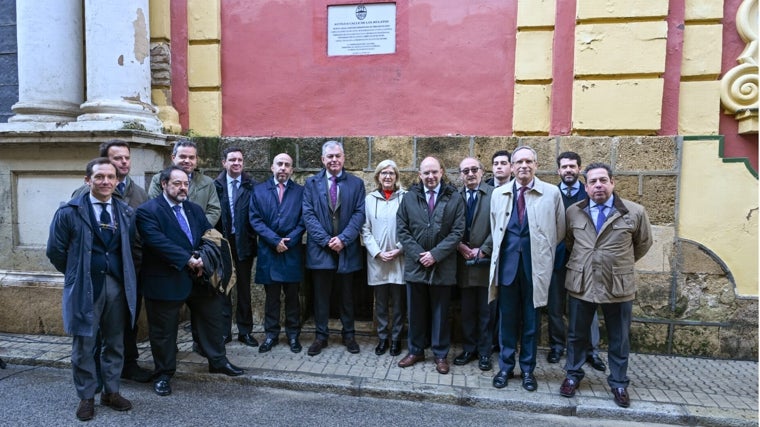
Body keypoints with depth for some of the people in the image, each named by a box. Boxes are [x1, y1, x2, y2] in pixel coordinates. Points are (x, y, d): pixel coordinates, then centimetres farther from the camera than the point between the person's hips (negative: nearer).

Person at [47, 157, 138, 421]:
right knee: (84, 345, 6)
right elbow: (55, 250, 0)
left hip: (118, 286, 3)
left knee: (115, 342, 12)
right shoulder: (69, 211, -5)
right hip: (85, 287, -3)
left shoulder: (126, 213, 5)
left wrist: (123, 275, 11)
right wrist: (76, 274, 7)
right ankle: (86, 397, 23)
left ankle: (111, 392, 28)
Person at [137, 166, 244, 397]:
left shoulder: (195, 209, 11)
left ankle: (218, 361, 32)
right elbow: (158, 242, -22)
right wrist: (188, 260, -22)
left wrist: (203, 259, -11)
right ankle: (163, 374, 27)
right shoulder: (148, 211, -10)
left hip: (198, 277, 6)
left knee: (212, 318, 14)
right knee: (163, 330, 8)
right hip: (166, 280, -5)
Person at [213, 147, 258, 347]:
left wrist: (254, 238, -10)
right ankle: (223, 331, 21)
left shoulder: (251, 186, -2)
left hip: (244, 242, 0)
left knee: (244, 288, 10)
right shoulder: (216, 185, -1)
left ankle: (245, 330, 21)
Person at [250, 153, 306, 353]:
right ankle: (271, 334, 20)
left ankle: (293, 335, 19)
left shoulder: (300, 191, 6)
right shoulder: (259, 190, 7)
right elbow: (255, 219, -1)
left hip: (292, 252, 0)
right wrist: (275, 240, -11)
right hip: (268, 252, 1)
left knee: (292, 296, 7)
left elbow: (303, 220, 0)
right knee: (271, 296, 8)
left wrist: (288, 240, -12)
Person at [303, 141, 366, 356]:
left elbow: (359, 214, -4)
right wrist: (326, 240, -13)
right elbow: (308, 215, -4)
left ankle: (348, 334, 25)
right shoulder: (311, 183, 3)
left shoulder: (356, 183, 4)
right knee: (321, 295, 8)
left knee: (347, 295, 12)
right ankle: (321, 335, 21)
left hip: (347, 248, 0)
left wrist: (343, 239, -15)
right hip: (320, 248, 0)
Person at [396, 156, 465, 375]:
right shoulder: (409, 197, 4)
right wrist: (418, 254, -10)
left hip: (442, 266, -1)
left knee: (440, 312, 10)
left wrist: (435, 254, -14)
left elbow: (457, 232, -6)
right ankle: (415, 351, 29)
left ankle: (440, 354, 25)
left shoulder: (454, 198, -1)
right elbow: (402, 230, 1)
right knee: (416, 312, 13)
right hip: (415, 264, 2)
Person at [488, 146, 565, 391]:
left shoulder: (552, 193, -1)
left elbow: (559, 231, 9)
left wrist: (542, 252, 13)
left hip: (535, 265, -1)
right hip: (507, 263, 2)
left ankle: (528, 369, 25)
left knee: (531, 320, 10)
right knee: (507, 318, 10)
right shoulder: (498, 194, 6)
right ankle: (506, 367, 25)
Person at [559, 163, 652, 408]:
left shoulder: (635, 212, -6)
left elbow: (644, 243, 10)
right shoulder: (573, 211, 0)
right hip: (580, 284, 1)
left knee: (619, 340, 13)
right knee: (577, 335, 14)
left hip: (619, 286, -1)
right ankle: (573, 376, 32)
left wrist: (622, 264, 14)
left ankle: (619, 384, 31)